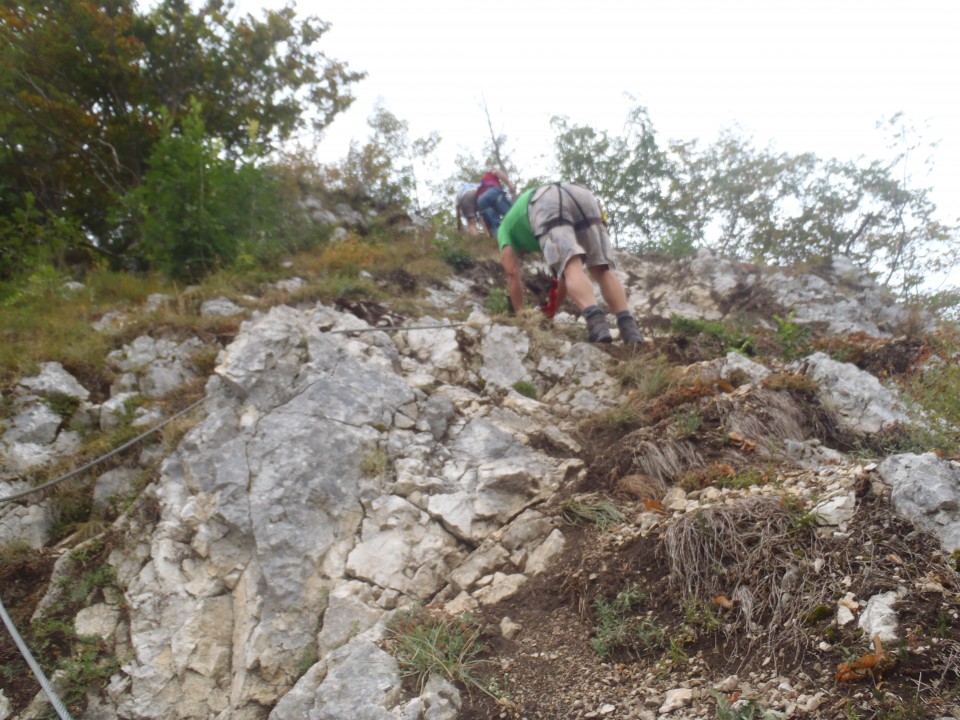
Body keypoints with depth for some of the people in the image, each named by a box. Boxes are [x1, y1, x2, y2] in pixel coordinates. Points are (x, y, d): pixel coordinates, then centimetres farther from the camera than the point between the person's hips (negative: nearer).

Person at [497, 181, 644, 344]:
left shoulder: (505, 227, 37)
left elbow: (512, 276, 27)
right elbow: (565, 268, 44)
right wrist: (552, 310, 48)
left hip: (547, 204, -4)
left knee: (572, 268, -18)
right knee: (601, 270, 3)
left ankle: (596, 322, -44)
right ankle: (629, 328, -18)